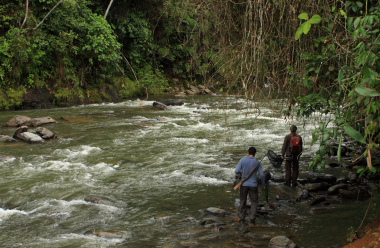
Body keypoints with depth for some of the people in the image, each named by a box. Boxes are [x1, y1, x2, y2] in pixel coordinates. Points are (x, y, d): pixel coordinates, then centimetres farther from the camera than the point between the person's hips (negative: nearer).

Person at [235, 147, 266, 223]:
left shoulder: (242, 160, -6)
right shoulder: (257, 162, -5)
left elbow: (236, 171, -8)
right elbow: (262, 174, -5)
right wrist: (263, 184, 9)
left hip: (244, 184, 1)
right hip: (253, 185, -1)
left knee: (243, 200, 16)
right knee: (254, 201, 10)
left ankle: (241, 216, 23)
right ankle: (252, 217, -1)